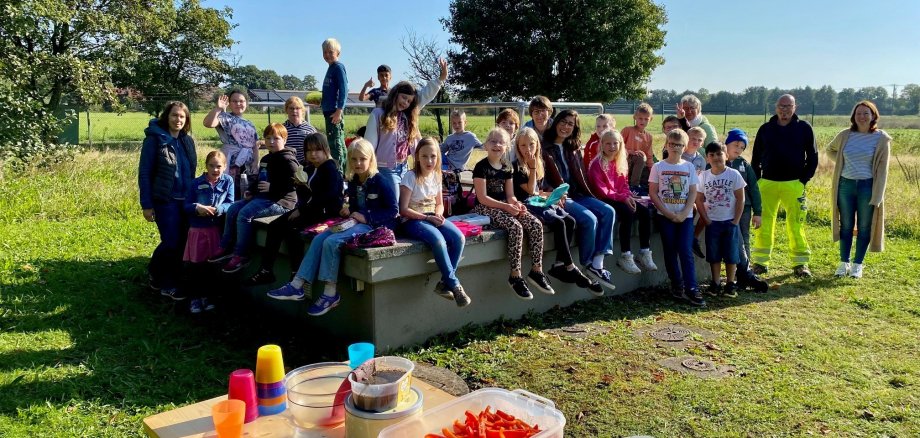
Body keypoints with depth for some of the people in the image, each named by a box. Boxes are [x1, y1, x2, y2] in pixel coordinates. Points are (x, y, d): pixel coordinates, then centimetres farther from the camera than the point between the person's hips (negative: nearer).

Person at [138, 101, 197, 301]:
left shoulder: (188, 140, 8)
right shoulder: (155, 139, -8)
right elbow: (144, 173, -8)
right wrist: (146, 205, -12)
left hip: (186, 200, 6)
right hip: (166, 200, -6)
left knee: (182, 242, 8)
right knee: (171, 242, -5)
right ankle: (166, 284, 14)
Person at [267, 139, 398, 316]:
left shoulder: (380, 181, -10)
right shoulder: (353, 182, 13)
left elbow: (393, 210, -14)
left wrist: (366, 217, -17)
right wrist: (348, 211, 1)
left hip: (374, 226, -8)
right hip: (356, 222, 8)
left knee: (331, 242, -25)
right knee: (319, 239, -13)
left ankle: (330, 295, -17)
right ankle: (298, 286, -15)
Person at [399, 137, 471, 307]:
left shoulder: (436, 176, 7)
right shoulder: (410, 177, -12)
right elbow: (403, 210, -13)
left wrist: (438, 215, -7)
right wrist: (427, 217, -18)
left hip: (432, 217, 6)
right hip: (412, 220, -6)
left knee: (459, 238, -21)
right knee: (438, 240, -34)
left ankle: (445, 283, -12)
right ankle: (454, 285, -20)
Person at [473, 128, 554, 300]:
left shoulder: (507, 167, 13)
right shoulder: (481, 167, -8)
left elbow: (510, 195, 13)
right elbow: (482, 198, -14)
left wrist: (516, 204, -10)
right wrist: (506, 207, -21)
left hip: (506, 205, 7)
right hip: (486, 208, -7)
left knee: (536, 225, -15)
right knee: (516, 227, -31)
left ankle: (536, 271, -7)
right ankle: (515, 276, -22)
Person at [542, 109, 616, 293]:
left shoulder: (573, 148, 19)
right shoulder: (545, 148, -3)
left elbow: (581, 175, 16)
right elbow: (542, 179, -11)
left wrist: (589, 194, 3)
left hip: (576, 194, 8)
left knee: (608, 212, -14)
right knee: (589, 219, -27)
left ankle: (597, 264, -18)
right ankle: (587, 265, -9)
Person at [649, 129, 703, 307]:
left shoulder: (689, 167, 7)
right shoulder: (658, 167, 2)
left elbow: (693, 193, 3)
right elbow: (653, 193, -2)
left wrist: (683, 214, -10)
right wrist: (668, 213, -10)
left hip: (685, 216, 1)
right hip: (665, 216, 0)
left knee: (685, 251, -6)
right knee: (670, 251, 3)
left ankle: (691, 289, -6)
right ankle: (677, 285, 14)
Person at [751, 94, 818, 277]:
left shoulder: (804, 128, 5)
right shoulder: (765, 129, 9)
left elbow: (813, 157, 8)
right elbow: (756, 158, 13)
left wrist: (804, 179, 0)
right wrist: (756, 181, 5)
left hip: (794, 184, -1)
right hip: (767, 183, 2)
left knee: (796, 225, -3)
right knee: (763, 224, 0)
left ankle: (800, 263, 7)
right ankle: (760, 262, 8)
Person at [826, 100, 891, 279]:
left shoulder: (881, 138, -4)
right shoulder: (845, 135, 2)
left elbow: (882, 169, -5)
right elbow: (830, 150, 23)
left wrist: (877, 195, -10)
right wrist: (841, 163, 6)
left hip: (867, 186, -2)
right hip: (845, 185, 2)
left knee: (864, 227, 5)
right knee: (846, 226, 9)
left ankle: (858, 264, 15)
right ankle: (844, 263, 18)